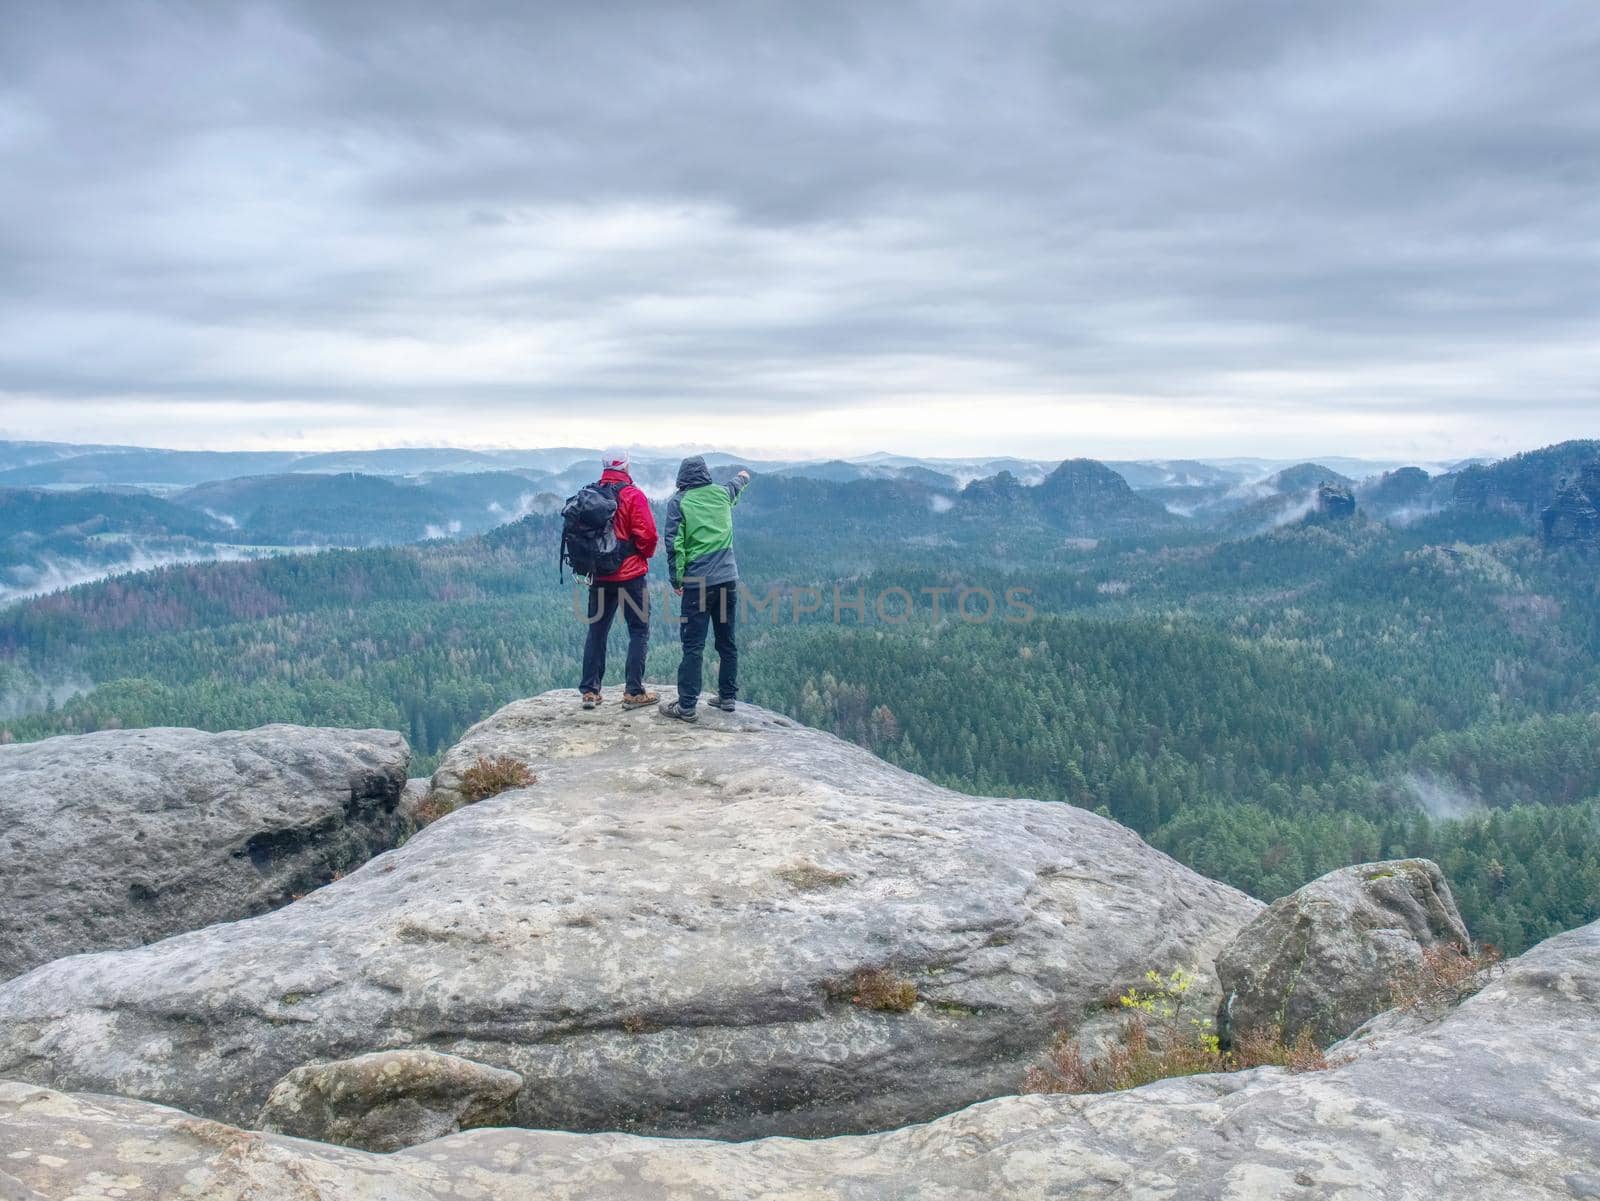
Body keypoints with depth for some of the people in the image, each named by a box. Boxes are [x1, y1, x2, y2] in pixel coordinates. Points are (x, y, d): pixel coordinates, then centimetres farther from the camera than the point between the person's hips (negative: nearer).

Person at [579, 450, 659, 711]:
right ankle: (633, 692, 1)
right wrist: (645, 554, 4)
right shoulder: (632, 495, -12)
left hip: (600, 575, 5)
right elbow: (648, 535, -16)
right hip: (631, 574, -5)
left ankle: (589, 691, 15)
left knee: (596, 631, 14)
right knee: (639, 631, 5)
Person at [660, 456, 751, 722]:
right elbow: (735, 485, 33)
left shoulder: (678, 501, -5)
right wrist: (744, 477, 56)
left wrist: (676, 578, -1)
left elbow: (674, 543, -10)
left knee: (693, 646, -4)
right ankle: (727, 696, 22)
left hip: (697, 583, -4)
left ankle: (687, 706, -4)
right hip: (728, 578, 4)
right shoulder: (721, 493, 8)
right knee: (727, 642, 14)